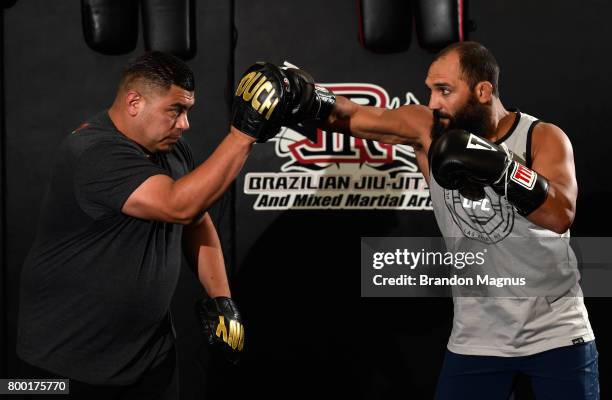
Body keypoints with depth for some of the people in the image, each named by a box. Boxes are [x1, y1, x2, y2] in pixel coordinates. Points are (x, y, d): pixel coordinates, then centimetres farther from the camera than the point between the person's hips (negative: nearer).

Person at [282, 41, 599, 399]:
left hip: (556, 334, -2)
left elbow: (560, 215, -27)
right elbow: (351, 116, -4)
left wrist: (499, 167, -39)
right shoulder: (427, 130, -4)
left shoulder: (543, 138, -11)